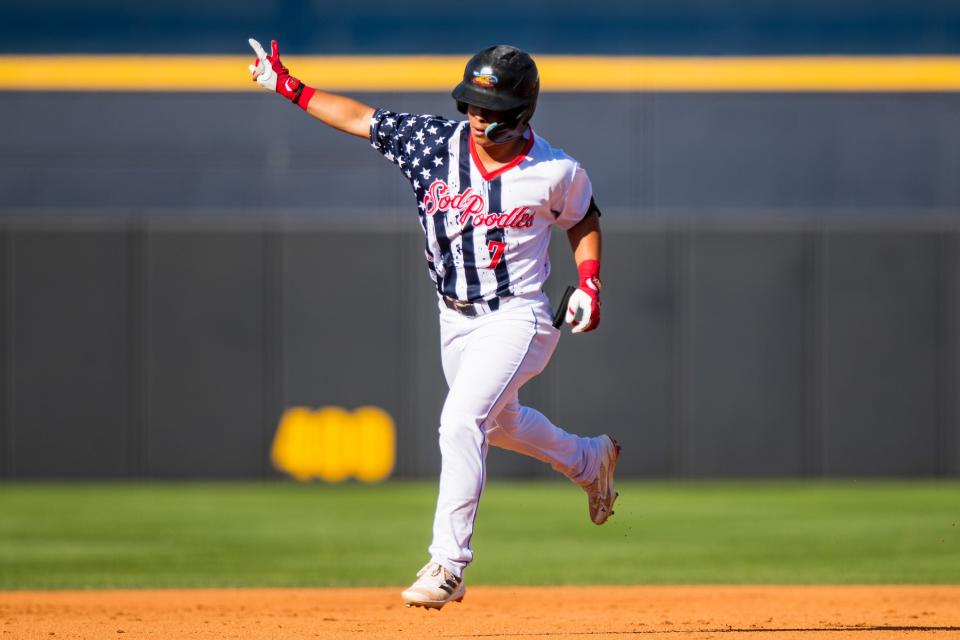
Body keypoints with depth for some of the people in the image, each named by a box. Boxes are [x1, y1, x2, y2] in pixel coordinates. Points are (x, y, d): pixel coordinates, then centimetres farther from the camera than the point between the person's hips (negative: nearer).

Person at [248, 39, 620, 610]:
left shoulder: (556, 173, -14)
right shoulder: (436, 143, -8)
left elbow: (584, 221, 5)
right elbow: (360, 118, -1)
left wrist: (590, 284, -7)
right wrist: (288, 87, -7)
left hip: (515, 318, -6)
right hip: (455, 320, 6)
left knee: (462, 420, -23)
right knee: (498, 423, 23)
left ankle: (449, 564, -19)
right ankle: (591, 461, 53)